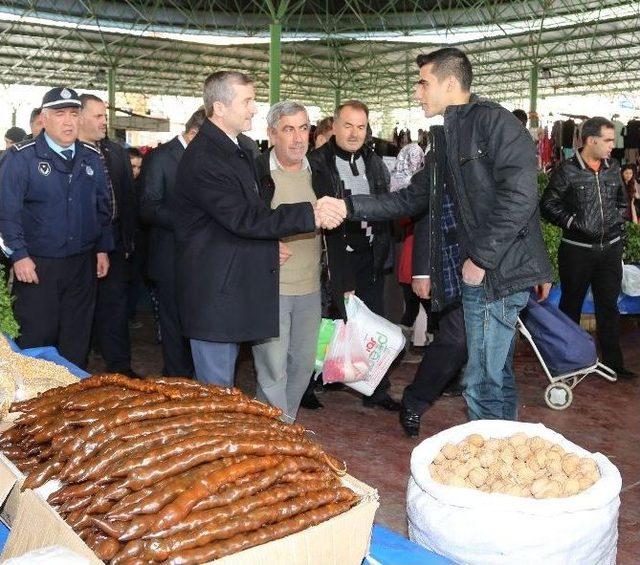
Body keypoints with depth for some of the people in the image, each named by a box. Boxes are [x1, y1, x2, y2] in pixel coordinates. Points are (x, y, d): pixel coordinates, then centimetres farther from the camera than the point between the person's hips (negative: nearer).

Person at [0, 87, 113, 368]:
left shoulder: (91, 157, 9)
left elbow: (102, 206, 15)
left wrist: (103, 249, 11)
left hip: (82, 264, 4)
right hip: (36, 266, -4)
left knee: (77, 340, 12)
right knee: (37, 339, 3)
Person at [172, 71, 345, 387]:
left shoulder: (242, 149, 14)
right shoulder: (202, 159, -19)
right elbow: (243, 219, -25)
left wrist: (272, 240, 5)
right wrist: (310, 215, -25)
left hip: (235, 287, 10)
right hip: (213, 294, -10)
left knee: (223, 388, 20)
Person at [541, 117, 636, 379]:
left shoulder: (613, 168, 8)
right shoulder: (567, 171, -9)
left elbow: (622, 201, 21)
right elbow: (548, 205, -7)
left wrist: (619, 225, 13)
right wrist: (572, 222, -15)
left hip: (610, 249, 5)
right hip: (577, 250, -4)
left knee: (609, 306, 9)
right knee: (571, 305, 9)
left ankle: (613, 361, 17)